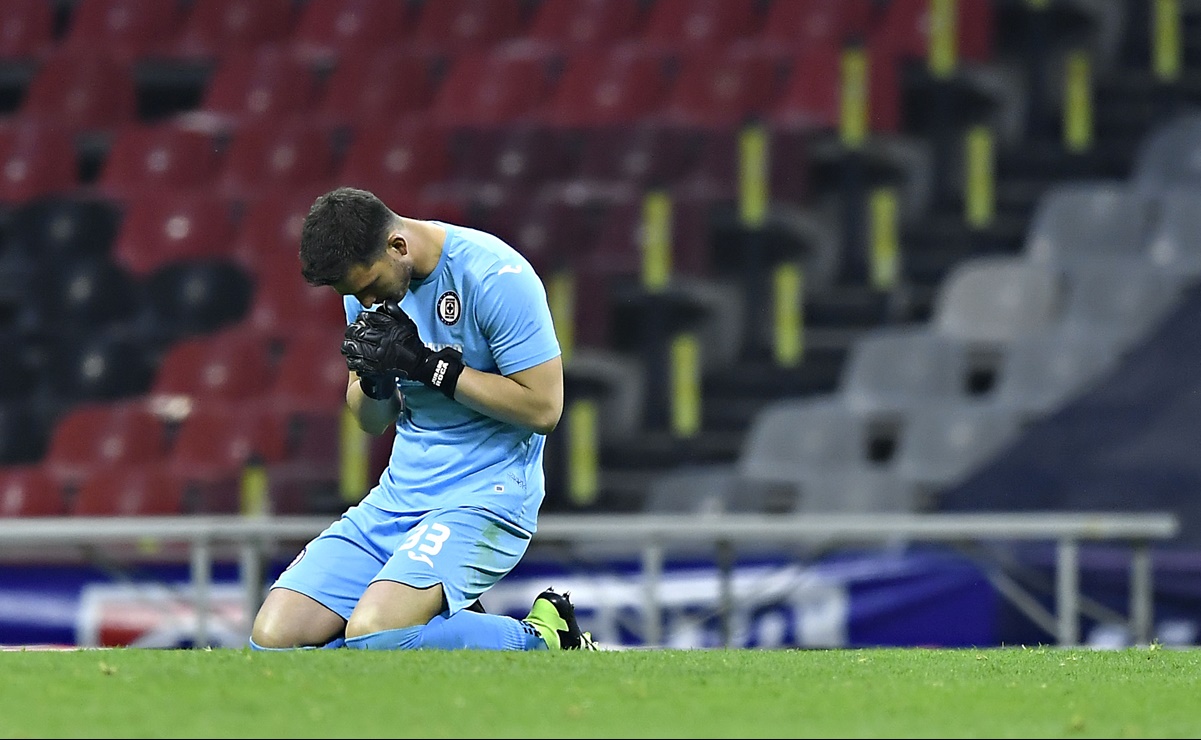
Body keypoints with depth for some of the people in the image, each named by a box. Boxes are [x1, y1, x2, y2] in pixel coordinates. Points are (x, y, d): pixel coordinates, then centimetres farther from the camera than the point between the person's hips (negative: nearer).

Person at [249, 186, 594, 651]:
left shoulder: (495, 276, -15)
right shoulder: (367, 282, 5)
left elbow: (543, 408, -16)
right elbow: (372, 422, 13)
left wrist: (428, 365, -19)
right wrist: (372, 380, -11)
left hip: (485, 497, -7)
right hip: (398, 493, 7)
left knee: (373, 634, -30)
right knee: (274, 635, -10)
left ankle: (541, 640, -7)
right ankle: (443, 632, 7)